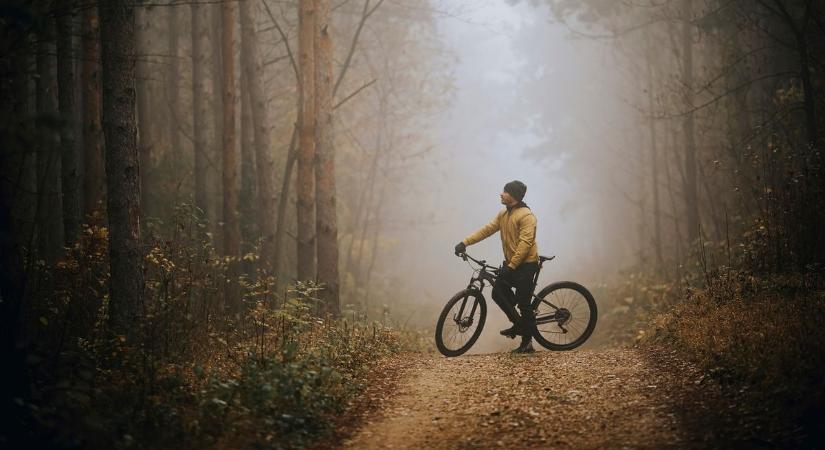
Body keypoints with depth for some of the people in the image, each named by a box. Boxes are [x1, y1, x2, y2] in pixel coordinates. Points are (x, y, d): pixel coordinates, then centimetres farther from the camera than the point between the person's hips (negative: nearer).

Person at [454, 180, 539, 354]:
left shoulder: (526, 216, -17)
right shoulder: (503, 214, 10)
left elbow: (525, 243, -24)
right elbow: (487, 229, 5)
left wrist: (511, 266, -28)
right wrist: (465, 242, -6)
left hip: (525, 264, -8)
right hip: (510, 263, 8)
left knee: (523, 302, -4)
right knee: (498, 292, 0)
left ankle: (527, 342, 5)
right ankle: (519, 324, 17)